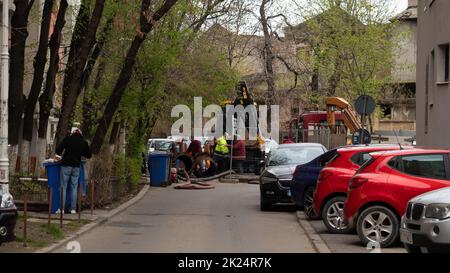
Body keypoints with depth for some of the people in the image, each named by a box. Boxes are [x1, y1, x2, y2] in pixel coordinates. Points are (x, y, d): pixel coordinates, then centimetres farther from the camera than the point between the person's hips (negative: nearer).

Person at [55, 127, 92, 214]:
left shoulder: (67, 139, -3)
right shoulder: (84, 142, 4)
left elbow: (58, 151, -9)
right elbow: (89, 155, 13)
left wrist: (61, 154, 10)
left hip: (66, 165, -2)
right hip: (76, 166, 2)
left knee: (63, 187, 1)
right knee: (74, 188, 8)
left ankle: (61, 208, -3)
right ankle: (73, 209, 5)